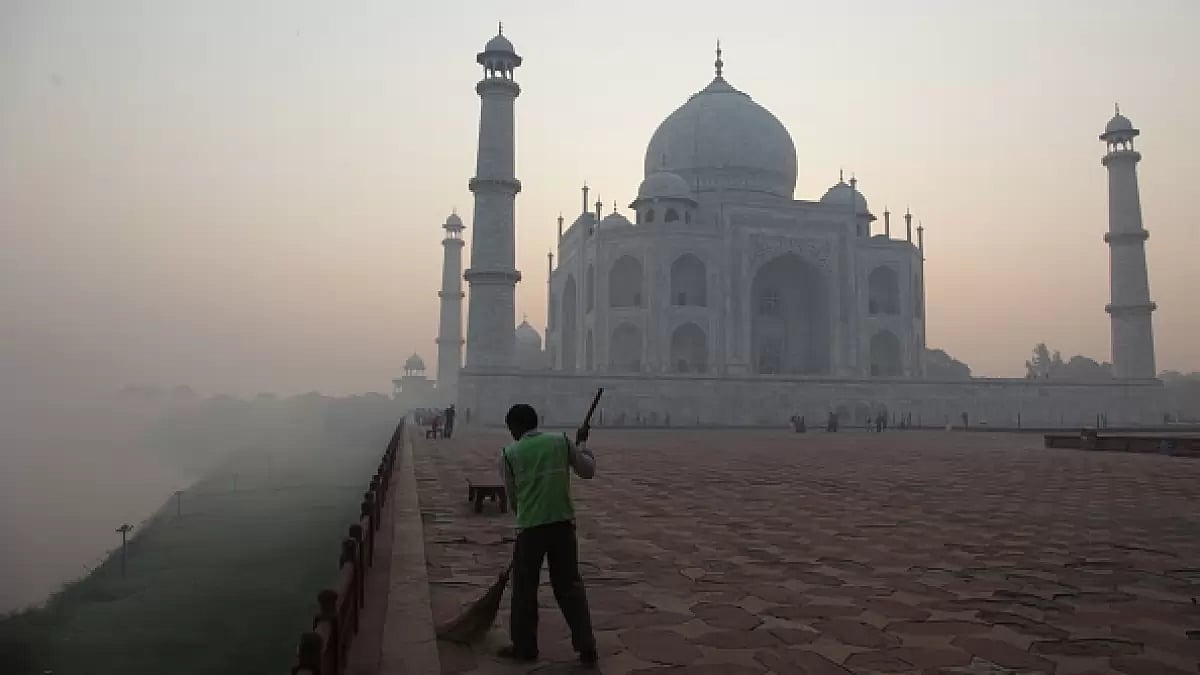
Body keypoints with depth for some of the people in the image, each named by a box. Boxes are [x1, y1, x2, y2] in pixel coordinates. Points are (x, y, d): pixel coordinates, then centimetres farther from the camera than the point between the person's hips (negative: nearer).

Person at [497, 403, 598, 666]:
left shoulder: (509, 453, 1)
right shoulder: (562, 441, 4)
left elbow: (512, 497, 8)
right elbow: (588, 470, 13)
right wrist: (582, 444, 27)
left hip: (530, 526, -2)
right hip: (563, 523, 3)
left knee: (525, 587, 14)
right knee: (570, 585, 13)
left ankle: (524, 647, 24)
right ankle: (586, 647, 15)